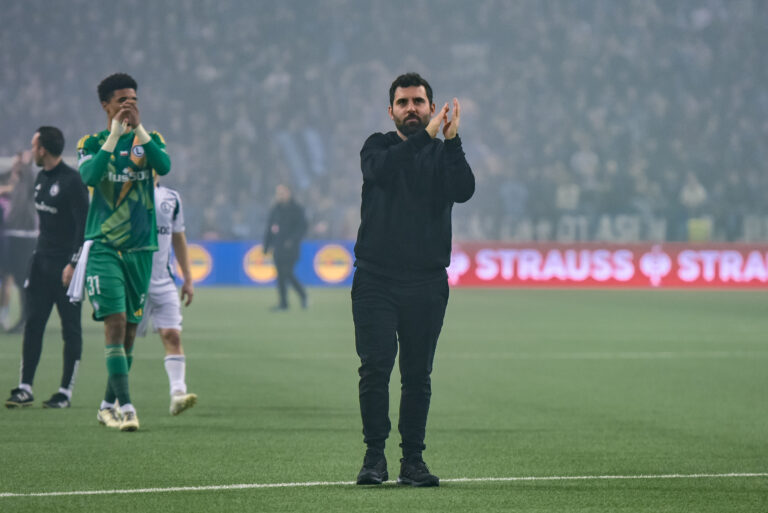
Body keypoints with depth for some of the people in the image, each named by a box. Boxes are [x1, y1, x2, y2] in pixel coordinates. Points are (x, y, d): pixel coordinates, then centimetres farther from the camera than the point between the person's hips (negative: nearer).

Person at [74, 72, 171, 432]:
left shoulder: (149, 140, 8)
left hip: (140, 247, 3)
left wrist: (138, 129, -19)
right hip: (103, 246, -3)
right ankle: (125, 405, -20)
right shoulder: (92, 143, 2)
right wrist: (114, 136, -20)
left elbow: (164, 166, -13)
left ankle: (108, 405, 18)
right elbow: (89, 176, -19)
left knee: (130, 329, 6)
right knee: (115, 323, -16)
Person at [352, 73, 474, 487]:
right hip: (376, 279, -1)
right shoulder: (379, 147, 6)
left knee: (418, 375, 3)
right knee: (375, 366, -11)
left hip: (426, 284, 1)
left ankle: (413, 460, 10)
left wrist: (451, 141, -23)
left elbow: (464, 190, -11)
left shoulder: (443, 154, 9)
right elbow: (380, 170, -18)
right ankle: (374, 456, -5)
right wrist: (426, 135, -24)